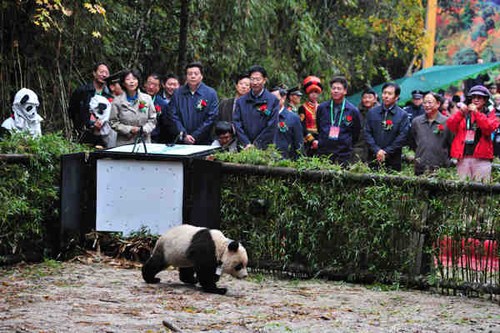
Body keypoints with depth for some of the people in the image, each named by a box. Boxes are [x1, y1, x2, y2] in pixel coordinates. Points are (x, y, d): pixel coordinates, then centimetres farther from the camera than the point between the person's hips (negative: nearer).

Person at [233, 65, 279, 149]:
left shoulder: (273, 100, 1)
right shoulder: (241, 101, 9)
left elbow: (272, 127, -5)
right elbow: (237, 123, 4)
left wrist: (256, 145, -9)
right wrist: (246, 144, -8)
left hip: (265, 148, -2)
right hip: (245, 149, 2)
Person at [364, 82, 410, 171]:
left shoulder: (403, 115, 3)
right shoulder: (372, 112, 10)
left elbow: (402, 137, -4)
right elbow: (367, 133, 5)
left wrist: (387, 152, -10)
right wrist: (377, 150, -8)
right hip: (373, 159, 2)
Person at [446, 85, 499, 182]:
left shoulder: (489, 115, 10)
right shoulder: (463, 114, 16)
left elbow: (489, 128, -10)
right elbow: (450, 126, 4)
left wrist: (476, 113, -15)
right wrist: (460, 113, -9)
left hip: (481, 159, -2)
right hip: (463, 157, 2)